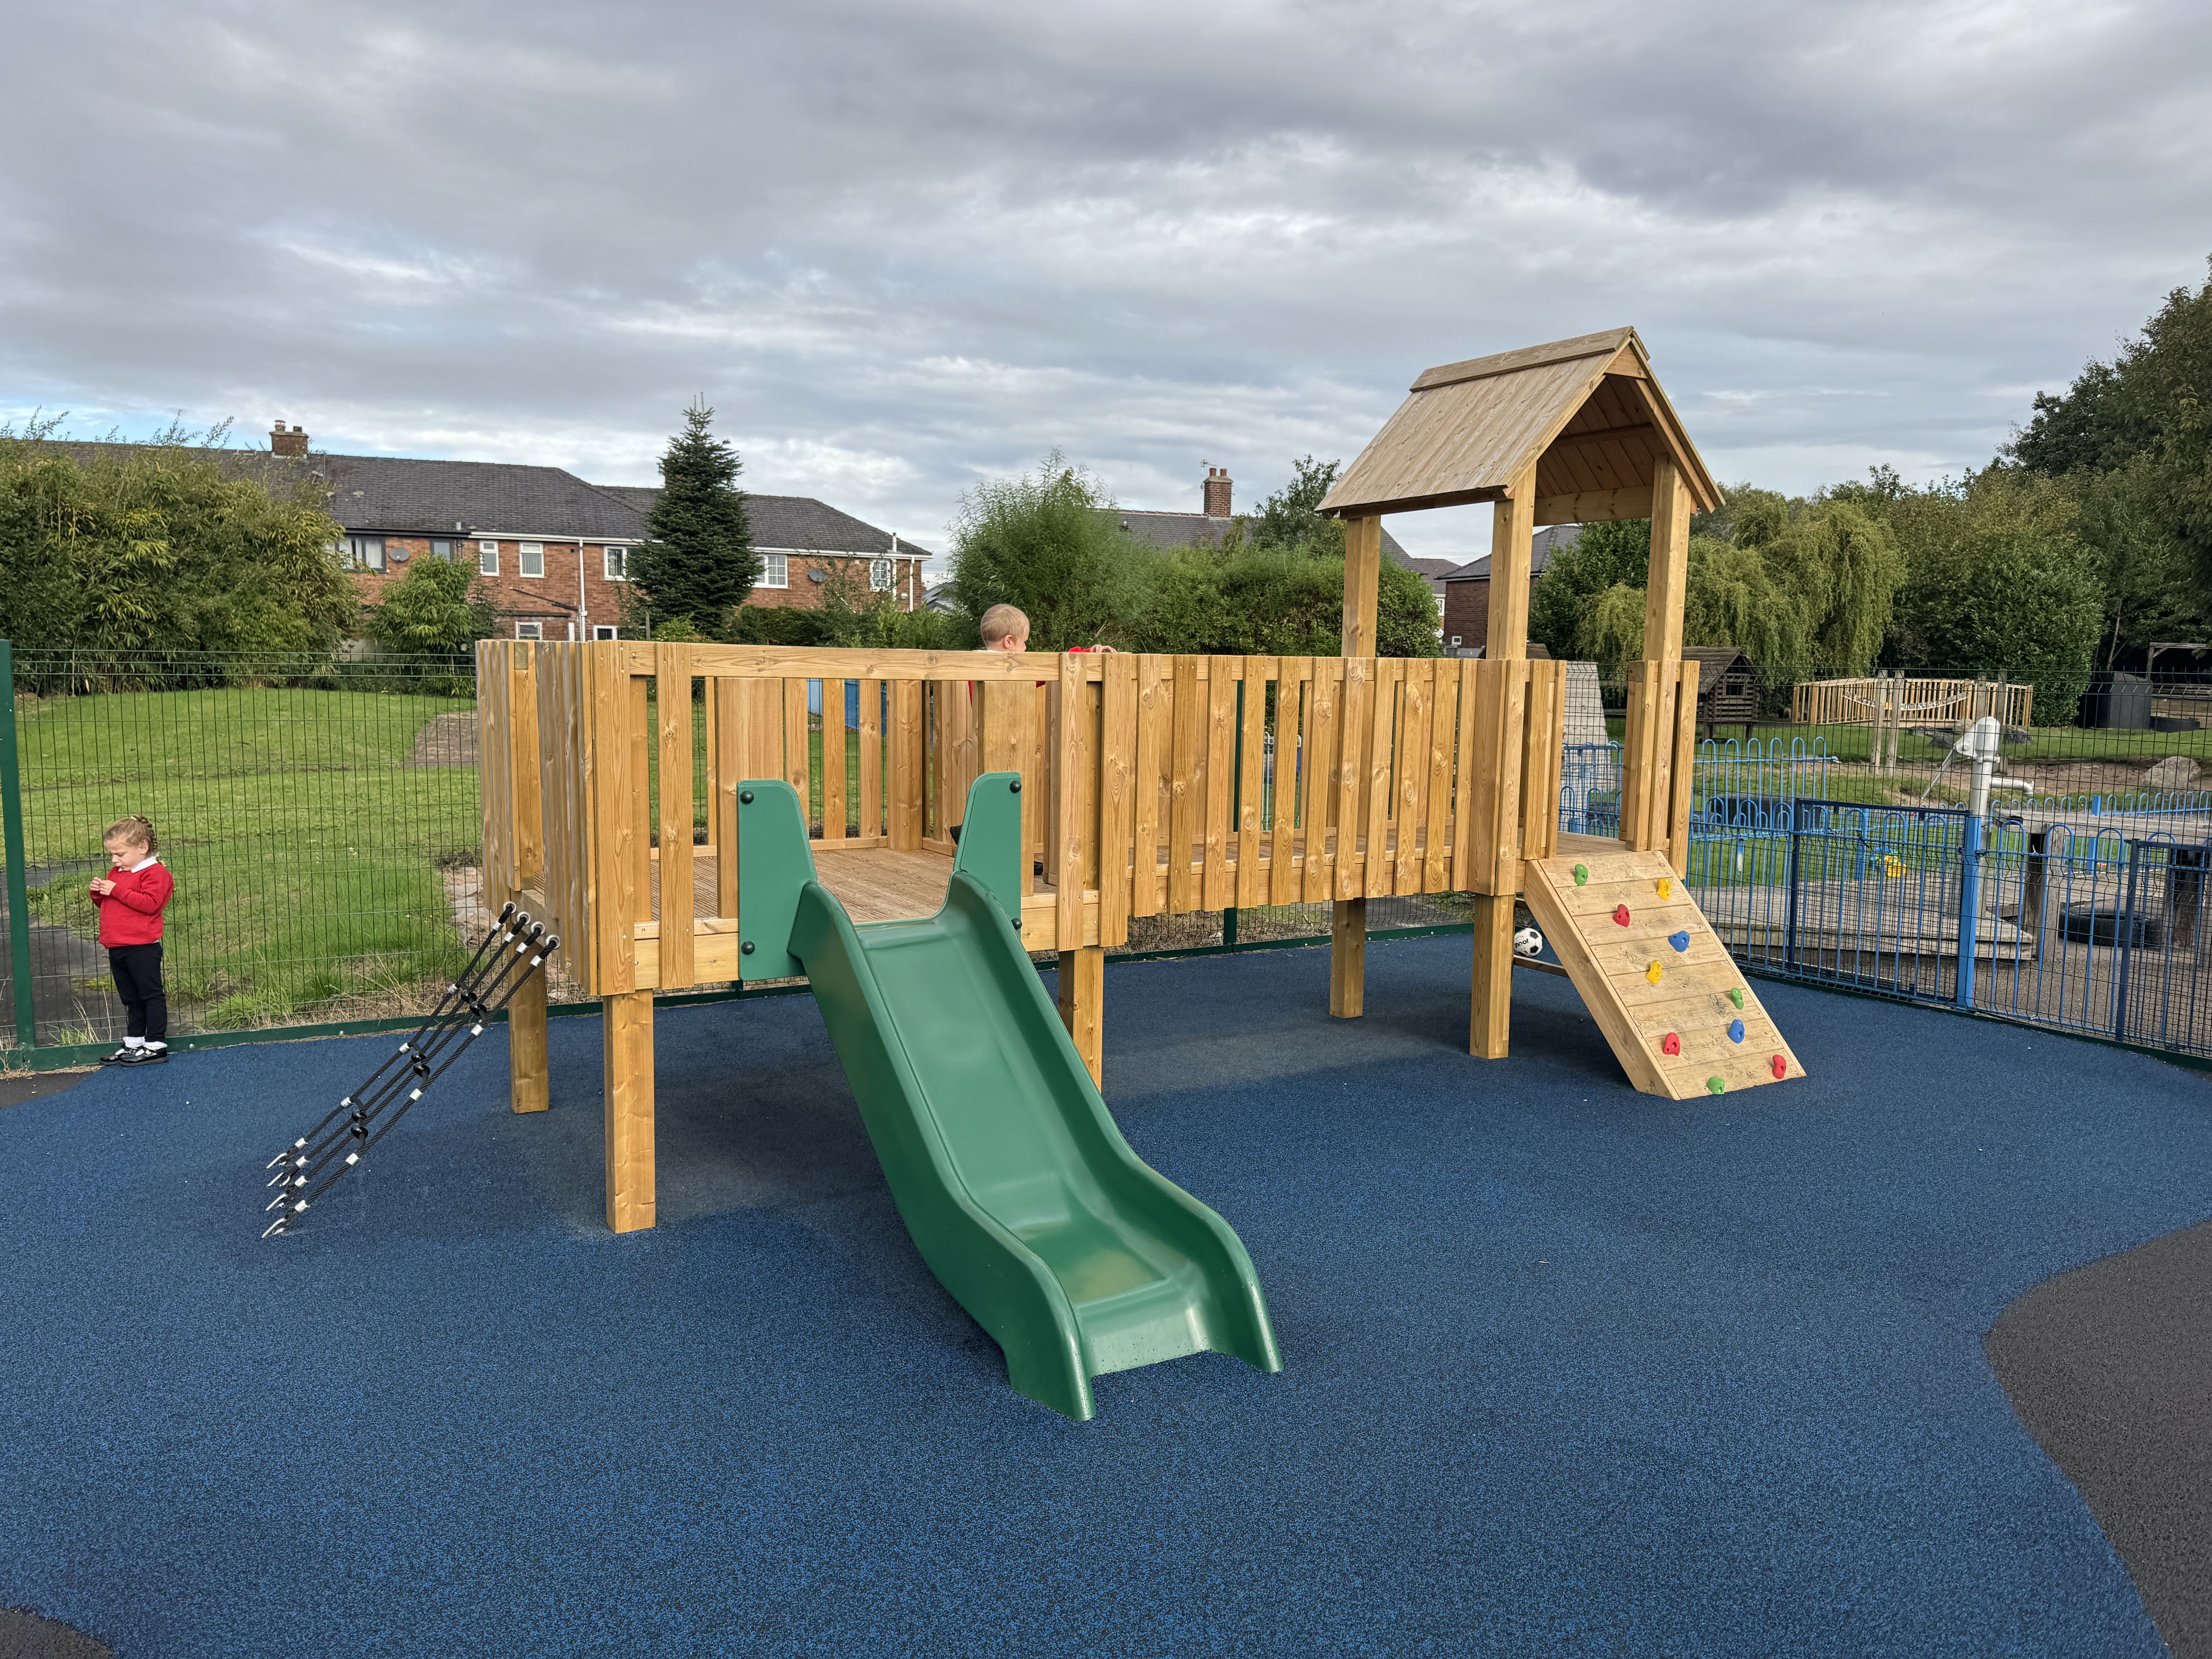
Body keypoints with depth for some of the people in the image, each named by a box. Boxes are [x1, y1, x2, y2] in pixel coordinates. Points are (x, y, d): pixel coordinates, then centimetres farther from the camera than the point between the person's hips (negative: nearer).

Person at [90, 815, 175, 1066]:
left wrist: (117, 891, -22)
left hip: (142, 948, -9)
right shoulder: (116, 873, 16)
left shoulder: (154, 873, -10)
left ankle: (156, 1045, 1)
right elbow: (107, 904, 23)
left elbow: (150, 904, -23)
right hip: (116, 948, 9)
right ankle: (134, 1043, 24)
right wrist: (98, 893, 2)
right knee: (131, 999, 16)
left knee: (151, 994, -2)